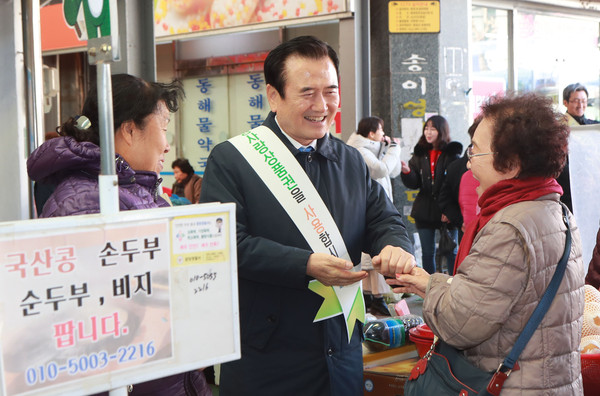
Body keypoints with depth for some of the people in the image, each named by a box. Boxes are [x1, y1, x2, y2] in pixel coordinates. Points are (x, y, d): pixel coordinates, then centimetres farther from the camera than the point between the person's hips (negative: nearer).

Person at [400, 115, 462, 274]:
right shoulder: (420, 154, 7)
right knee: (427, 253, 10)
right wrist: (407, 172, -16)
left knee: (451, 252, 5)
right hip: (424, 211, 4)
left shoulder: (452, 154, -6)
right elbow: (414, 184, 5)